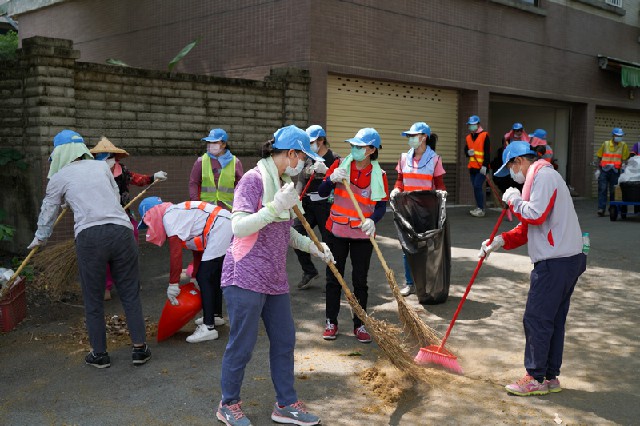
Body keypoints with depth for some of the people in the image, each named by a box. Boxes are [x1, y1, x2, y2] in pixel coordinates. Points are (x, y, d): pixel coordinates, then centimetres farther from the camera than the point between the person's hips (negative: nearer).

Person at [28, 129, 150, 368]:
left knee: (93, 299, 12)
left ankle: (100, 354, 22)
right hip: (121, 231, 2)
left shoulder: (59, 178, 12)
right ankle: (140, 349, 16)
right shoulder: (102, 166, 17)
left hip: (89, 237, -2)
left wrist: (40, 238, 42)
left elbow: (48, 212, 25)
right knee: (130, 293, 11)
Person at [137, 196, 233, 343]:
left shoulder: (169, 216, -8)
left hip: (220, 230, -10)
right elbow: (198, 247, 25)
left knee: (204, 278, -8)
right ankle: (216, 315, 38)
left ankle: (208, 328, -8)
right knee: (212, 275, 23)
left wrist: (173, 284, -7)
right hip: (228, 226, 10)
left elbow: (176, 254, -13)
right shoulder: (178, 213, 21)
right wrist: (193, 273, 30)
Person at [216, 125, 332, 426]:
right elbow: (239, 227, -21)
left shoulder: (283, 184, 14)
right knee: (242, 344, 2)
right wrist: (275, 207, -28)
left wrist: (313, 247, 13)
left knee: (284, 340, 12)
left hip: (275, 278, 9)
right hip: (246, 277, -9)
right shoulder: (253, 179, -13)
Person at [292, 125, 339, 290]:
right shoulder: (308, 159, 12)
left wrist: (326, 170, -29)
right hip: (307, 204, 6)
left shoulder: (334, 159, -5)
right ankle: (309, 271, 11)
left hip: (325, 205, -5)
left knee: (329, 240, 1)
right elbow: (301, 182, 16)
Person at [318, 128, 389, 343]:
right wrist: (332, 179, -21)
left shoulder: (378, 174, -4)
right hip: (337, 230, 1)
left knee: (360, 280, 7)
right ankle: (331, 322, 20)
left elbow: (381, 205, -5)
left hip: (363, 234, -1)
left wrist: (372, 220, -25)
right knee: (334, 278, 7)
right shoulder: (340, 164, -2)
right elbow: (322, 192, -1)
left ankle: (360, 325, 18)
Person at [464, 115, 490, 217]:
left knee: (477, 186, -15)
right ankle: (479, 208, 17)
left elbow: (487, 152, -11)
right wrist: (468, 152, -6)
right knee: (476, 187, 10)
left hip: (482, 167, -7)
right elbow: (466, 151, 19)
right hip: (472, 167, 7)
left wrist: (485, 165, -18)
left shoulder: (484, 135, -6)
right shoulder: (468, 137, 14)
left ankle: (481, 209, -12)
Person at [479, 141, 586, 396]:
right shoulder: (539, 178, 23)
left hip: (555, 262, -11)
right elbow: (528, 227, 22)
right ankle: (551, 377, 21)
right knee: (553, 321, 14)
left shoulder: (543, 176, -11)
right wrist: (501, 241, 11)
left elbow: (536, 215, -24)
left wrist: (515, 201, -7)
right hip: (567, 259, 11)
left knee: (536, 320, -5)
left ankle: (536, 379, 2)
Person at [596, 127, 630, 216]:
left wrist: (623, 167, -10)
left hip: (615, 171, 0)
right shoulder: (605, 144, 6)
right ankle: (601, 208, -8)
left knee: (613, 191, 4)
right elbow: (599, 157, 10)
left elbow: (624, 159, 3)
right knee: (602, 189, -6)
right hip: (604, 170, 0)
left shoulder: (623, 145, 5)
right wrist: (599, 169, 6)